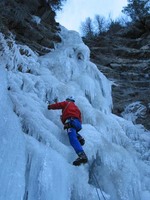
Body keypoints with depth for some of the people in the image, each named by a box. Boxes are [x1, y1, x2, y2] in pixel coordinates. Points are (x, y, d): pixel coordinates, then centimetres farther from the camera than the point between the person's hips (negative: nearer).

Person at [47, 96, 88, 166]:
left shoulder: (67, 103, 22)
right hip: (78, 123, 8)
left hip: (71, 121, -7)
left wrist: (50, 106, 38)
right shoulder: (76, 107, 37)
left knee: (73, 139, -25)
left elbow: (58, 105, 22)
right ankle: (79, 137, 4)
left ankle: (82, 155, -47)